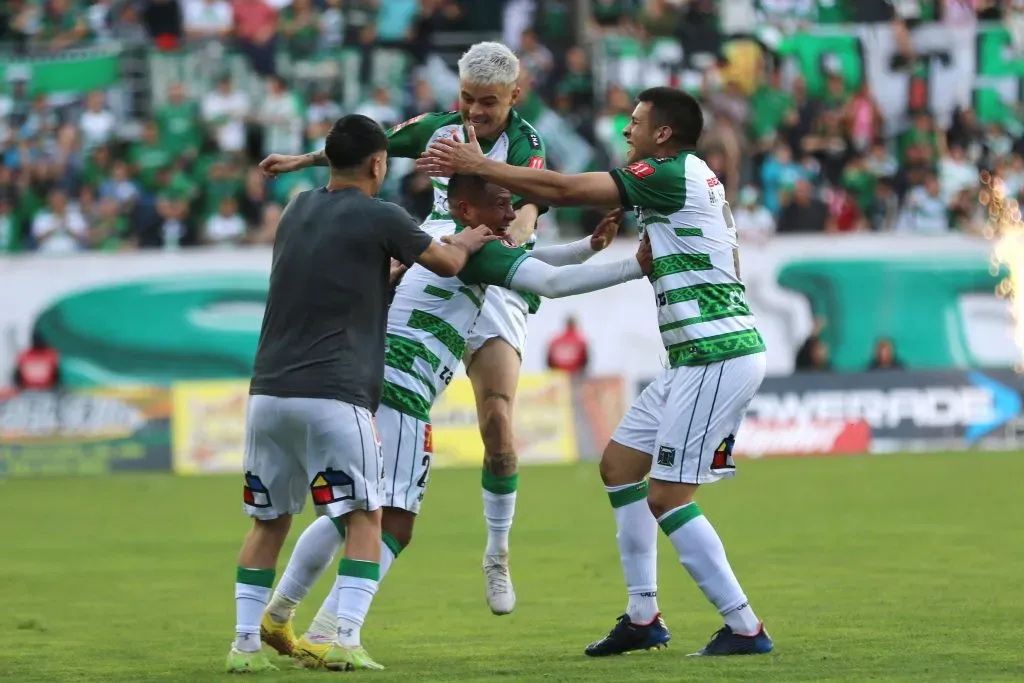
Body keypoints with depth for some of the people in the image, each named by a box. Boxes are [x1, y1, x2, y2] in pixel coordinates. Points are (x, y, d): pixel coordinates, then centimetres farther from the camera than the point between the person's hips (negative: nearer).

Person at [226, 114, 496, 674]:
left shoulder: (298, 211, 16)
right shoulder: (379, 218, -2)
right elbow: (447, 264, 15)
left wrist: (396, 266, 45)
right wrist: (467, 243, 36)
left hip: (268, 392, 6)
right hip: (333, 396, -6)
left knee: (269, 523, 15)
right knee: (365, 520, 4)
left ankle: (245, 643, 9)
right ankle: (344, 642, -9)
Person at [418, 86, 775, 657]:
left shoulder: (675, 175, -14)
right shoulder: (691, 180, 16)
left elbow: (563, 189, -15)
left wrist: (478, 166, -9)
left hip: (720, 359, -10)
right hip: (699, 358, 10)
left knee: (666, 498, -10)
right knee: (619, 465, 14)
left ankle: (745, 628, -5)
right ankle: (643, 617, 17)